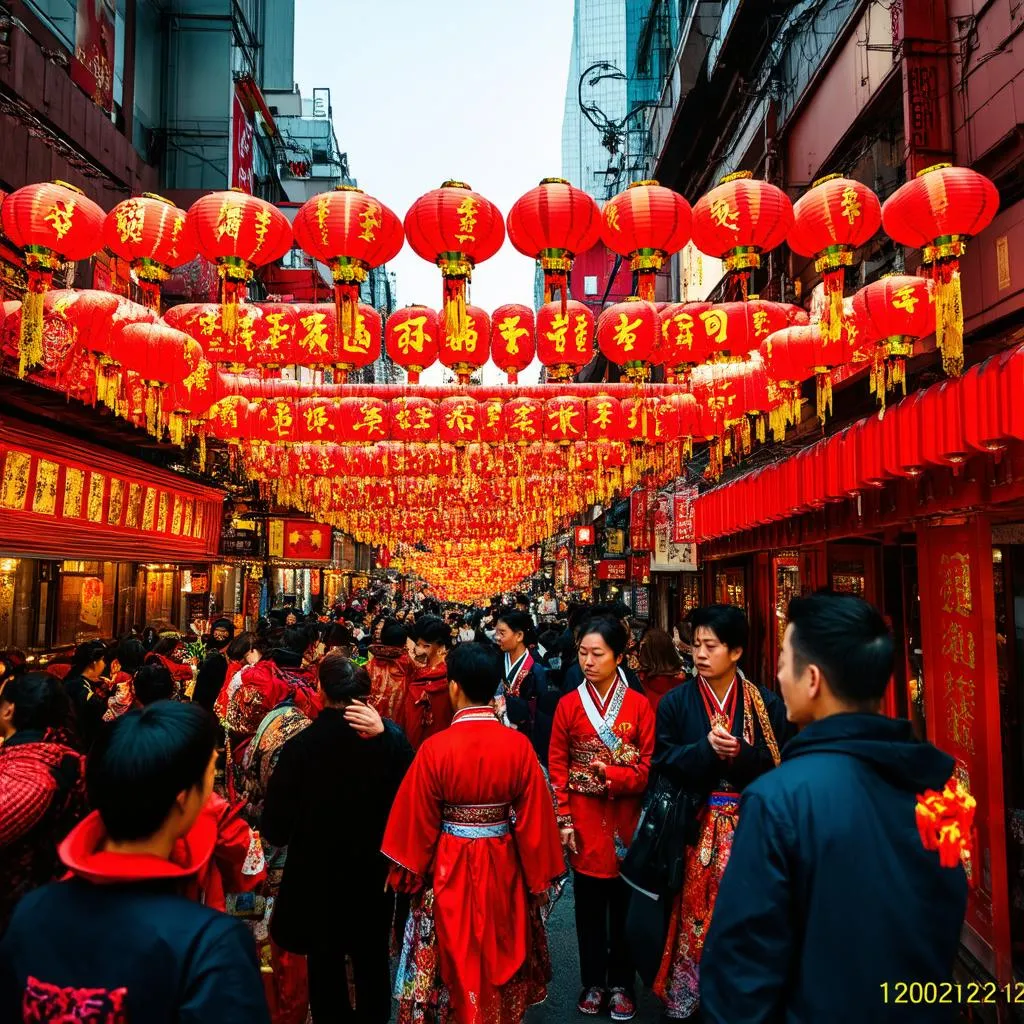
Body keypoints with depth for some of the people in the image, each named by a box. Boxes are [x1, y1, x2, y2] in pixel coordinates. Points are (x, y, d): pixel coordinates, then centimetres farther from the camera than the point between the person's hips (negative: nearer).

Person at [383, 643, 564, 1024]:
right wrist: (540, 877, 4)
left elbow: (419, 823, -11)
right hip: (503, 867, 2)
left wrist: (407, 873, 5)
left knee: (459, 962, 19)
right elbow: (534, 820, -9)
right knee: (500, 956, 24)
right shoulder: (519, 745, -15)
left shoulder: (435, 748, -20)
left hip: (451, 870, -2)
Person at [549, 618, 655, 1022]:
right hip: (583, 823, 1)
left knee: (623, 906, 12)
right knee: (589, 907, 13)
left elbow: (649, 768, -6)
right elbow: (557, 768, -2)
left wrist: (612, 774, -21)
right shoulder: (568, 705, -2)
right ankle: (593, 982, 30)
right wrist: (563, 820, -7)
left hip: (623, 822, -1)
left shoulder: (639, 705, -5)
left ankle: (621, 984, 29)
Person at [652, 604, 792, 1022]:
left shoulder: (766, 703, 0)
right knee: (695, 912, 5)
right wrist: (706, 749, -19)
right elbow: (662, 760, -5)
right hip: (696, 824, 0)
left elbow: (783, 761, -3)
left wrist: (741, 753, -19)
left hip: (751, 822, 0)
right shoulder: (675, 701, 0)